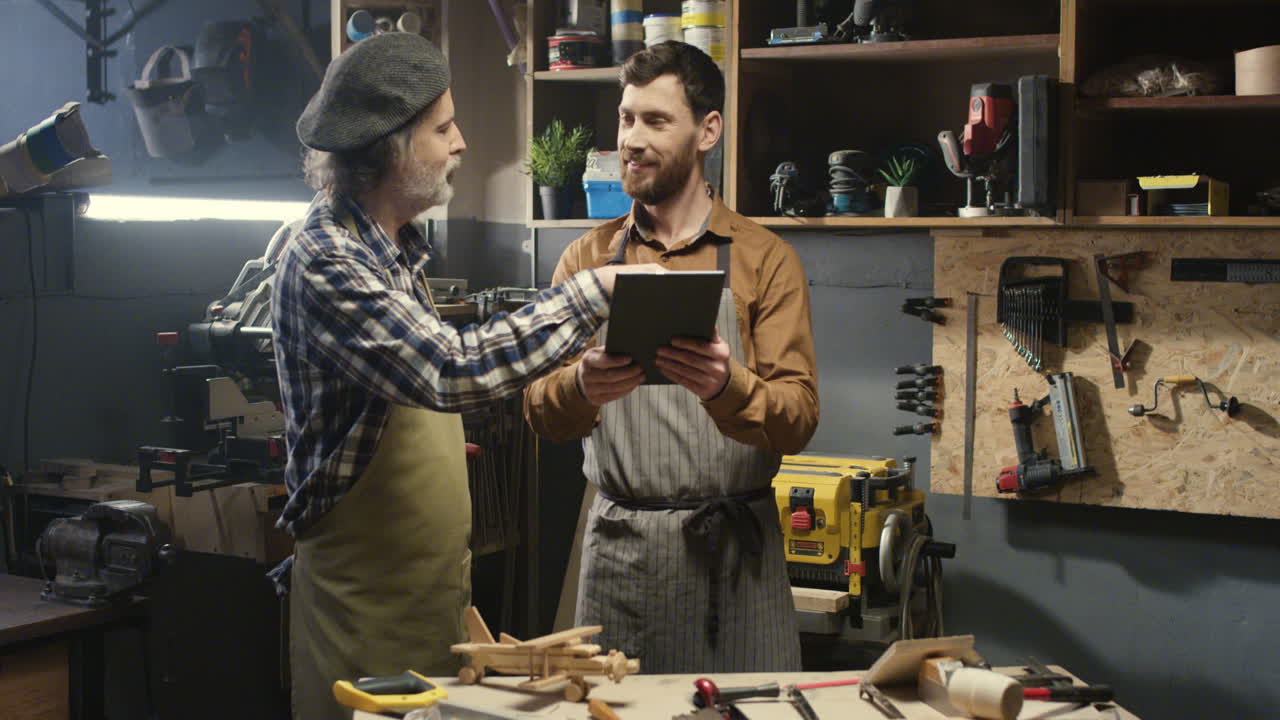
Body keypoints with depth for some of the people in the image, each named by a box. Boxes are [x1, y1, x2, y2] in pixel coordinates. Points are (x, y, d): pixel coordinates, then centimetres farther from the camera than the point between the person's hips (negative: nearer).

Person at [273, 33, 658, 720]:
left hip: (431, 580, 8)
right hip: (365, 603, -8)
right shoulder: (323, 258, -19)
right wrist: (593, 291, -25)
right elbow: (451, 371, -31)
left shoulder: (397, 246, 10)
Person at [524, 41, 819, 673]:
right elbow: (541, 413, 0)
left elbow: (799, 419, -6)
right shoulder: (588, 258, 8)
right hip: (618, 544, 1)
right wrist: (581, 387, -23)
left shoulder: (764, 259, 2)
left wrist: (727, 387, -27)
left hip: (733, 547, -1)